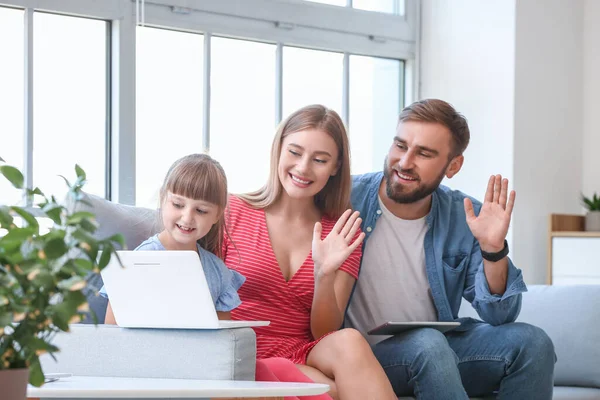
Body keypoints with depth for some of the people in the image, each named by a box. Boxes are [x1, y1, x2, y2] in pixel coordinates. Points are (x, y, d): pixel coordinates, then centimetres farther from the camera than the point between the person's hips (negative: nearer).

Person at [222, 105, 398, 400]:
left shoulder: (340, 234, 11)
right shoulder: (233, 212, 4)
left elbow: (326, 333, 4)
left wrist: (324, 276, -15)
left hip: (311, 359, 4)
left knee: (348, 342, -32)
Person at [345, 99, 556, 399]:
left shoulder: (466, 217, -1)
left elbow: (499, 316, -2)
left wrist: (493, 250, -18)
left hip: (442, 351, 4)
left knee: (531, 342, -18)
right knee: (427, 343, -35)